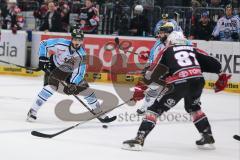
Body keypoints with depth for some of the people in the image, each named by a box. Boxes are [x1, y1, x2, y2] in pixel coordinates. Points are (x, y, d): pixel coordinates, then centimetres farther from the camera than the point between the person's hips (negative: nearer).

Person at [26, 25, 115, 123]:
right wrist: (43, 59, -23)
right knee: (50, 87, -28)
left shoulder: (81, 55, -22)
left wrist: (72, 84, -34)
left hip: (70, 72, 3)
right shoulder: (61, 44, -29)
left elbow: (79, 72, -22)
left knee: (85, 88, -2)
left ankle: (99, 113, 12)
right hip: (54, 68, -3)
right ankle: (32, 111, -20)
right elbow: (43, 44, -17)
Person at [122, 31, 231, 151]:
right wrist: (222, 76, 31)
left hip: (178, 82, -4)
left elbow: (153, 72, 14)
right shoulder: (193, 50, 28)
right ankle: (208, 138, 30)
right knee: (193, 107, 33)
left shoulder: (167, 51, 21)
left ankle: (139, 140, -8)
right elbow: (212, 62, 20)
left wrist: (140, 88, 20)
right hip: (198, 80, 4)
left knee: (155, 109, 3)